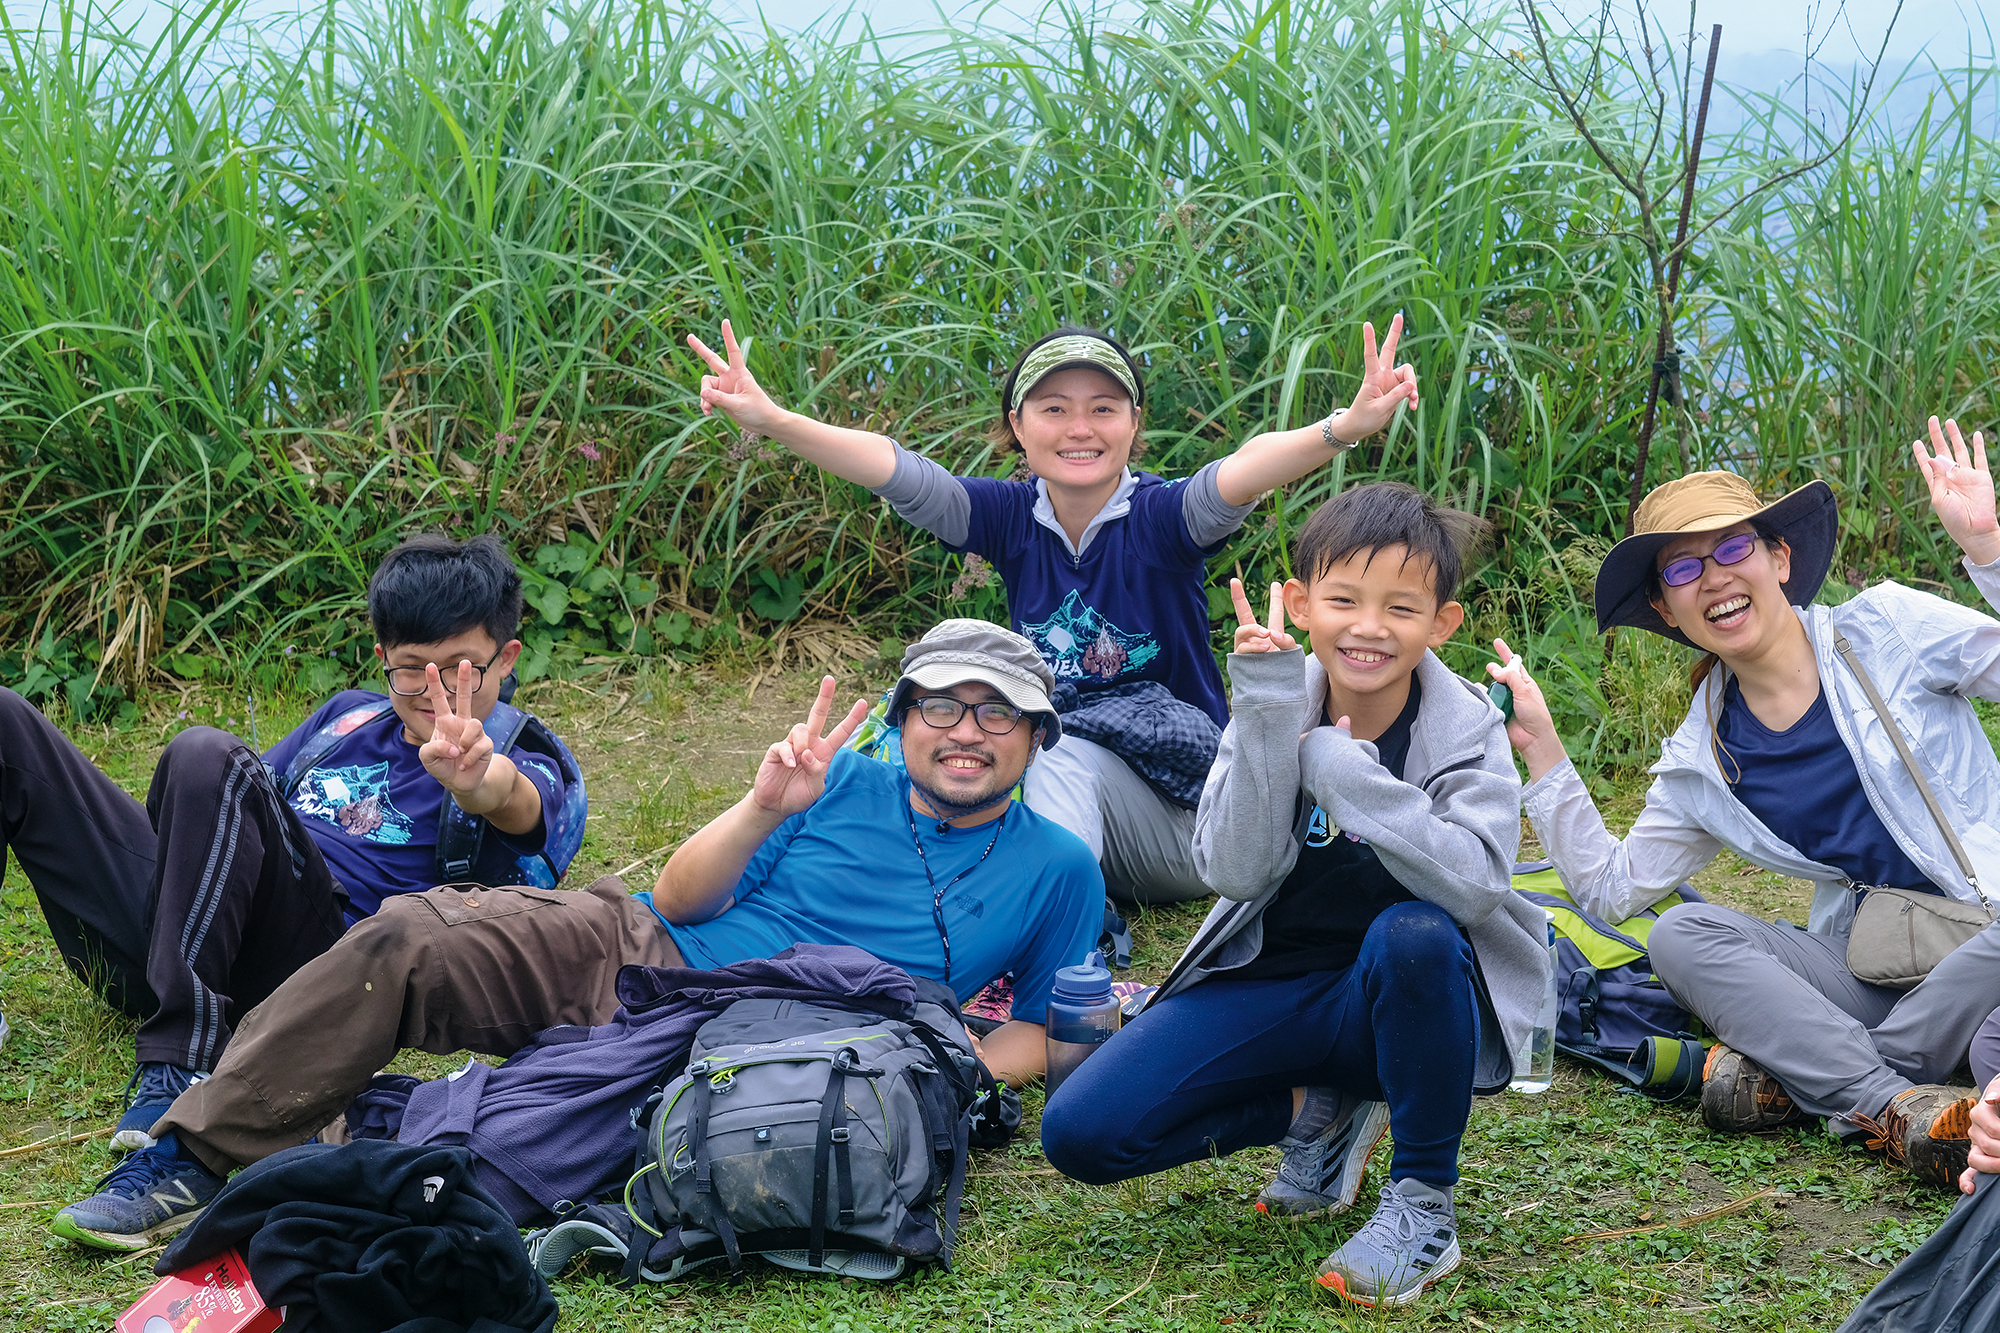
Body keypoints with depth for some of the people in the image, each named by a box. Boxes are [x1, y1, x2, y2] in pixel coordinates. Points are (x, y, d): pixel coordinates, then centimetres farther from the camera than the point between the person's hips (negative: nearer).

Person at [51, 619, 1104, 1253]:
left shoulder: (1055, 870, 8)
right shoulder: (844, 784, 12)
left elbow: (1044, 1031, 9)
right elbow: (680, 900, 7)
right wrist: (763, 809, -11)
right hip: (638, 955, 3)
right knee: (406, 938, -20)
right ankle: (198, 1156, -16)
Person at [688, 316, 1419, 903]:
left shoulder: (1163, 517, -12)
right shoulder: (1011, 518, -1)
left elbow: (1243, 471, -33)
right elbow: (894, 471, -14)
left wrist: (1345, 428, -54)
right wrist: (771, 419, -29)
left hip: (1177, 812, -4)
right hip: (1046, 780, 4)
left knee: (1065, 758, -32)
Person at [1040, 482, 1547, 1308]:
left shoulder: (1465, 730, -13)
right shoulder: (1276, 702, -7)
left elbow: (1473, 883, -33)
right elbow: (1235, 871, -20)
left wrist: (1337, 763, -31)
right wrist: (1268, 716, -30)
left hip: (1409, 999, -2)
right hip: (1271, 985, 3)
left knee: (1414, 932, -38)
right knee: (1080, 1132, -14)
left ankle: (1423, 1201, -16)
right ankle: (1317, 1109, 9)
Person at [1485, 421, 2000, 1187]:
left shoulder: (1888, 629, -2)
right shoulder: (1702, 763, 8)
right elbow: (1610, 888, 12)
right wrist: (1542, 751, 6)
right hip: (1867, 971, 4)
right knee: (1680, 935, -19)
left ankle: (1798, 1075, -22)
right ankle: (1895, 1102, -30)